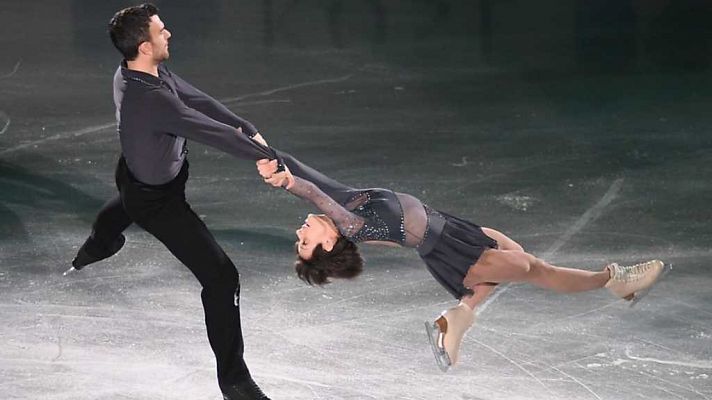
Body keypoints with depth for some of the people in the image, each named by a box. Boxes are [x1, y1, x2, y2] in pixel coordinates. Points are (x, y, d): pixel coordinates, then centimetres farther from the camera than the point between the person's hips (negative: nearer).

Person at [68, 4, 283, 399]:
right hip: (158, 200, -10)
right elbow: (213, 133, -39)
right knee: (221, 277, -11)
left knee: (125, 205, 46)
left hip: (135, 172, 10)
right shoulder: (150, 99, -43)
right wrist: (268, 155, -29)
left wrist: (248, 129, -20)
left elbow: (198, 100, -13)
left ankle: (94, 248, 82)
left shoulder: (135, 71, -15)